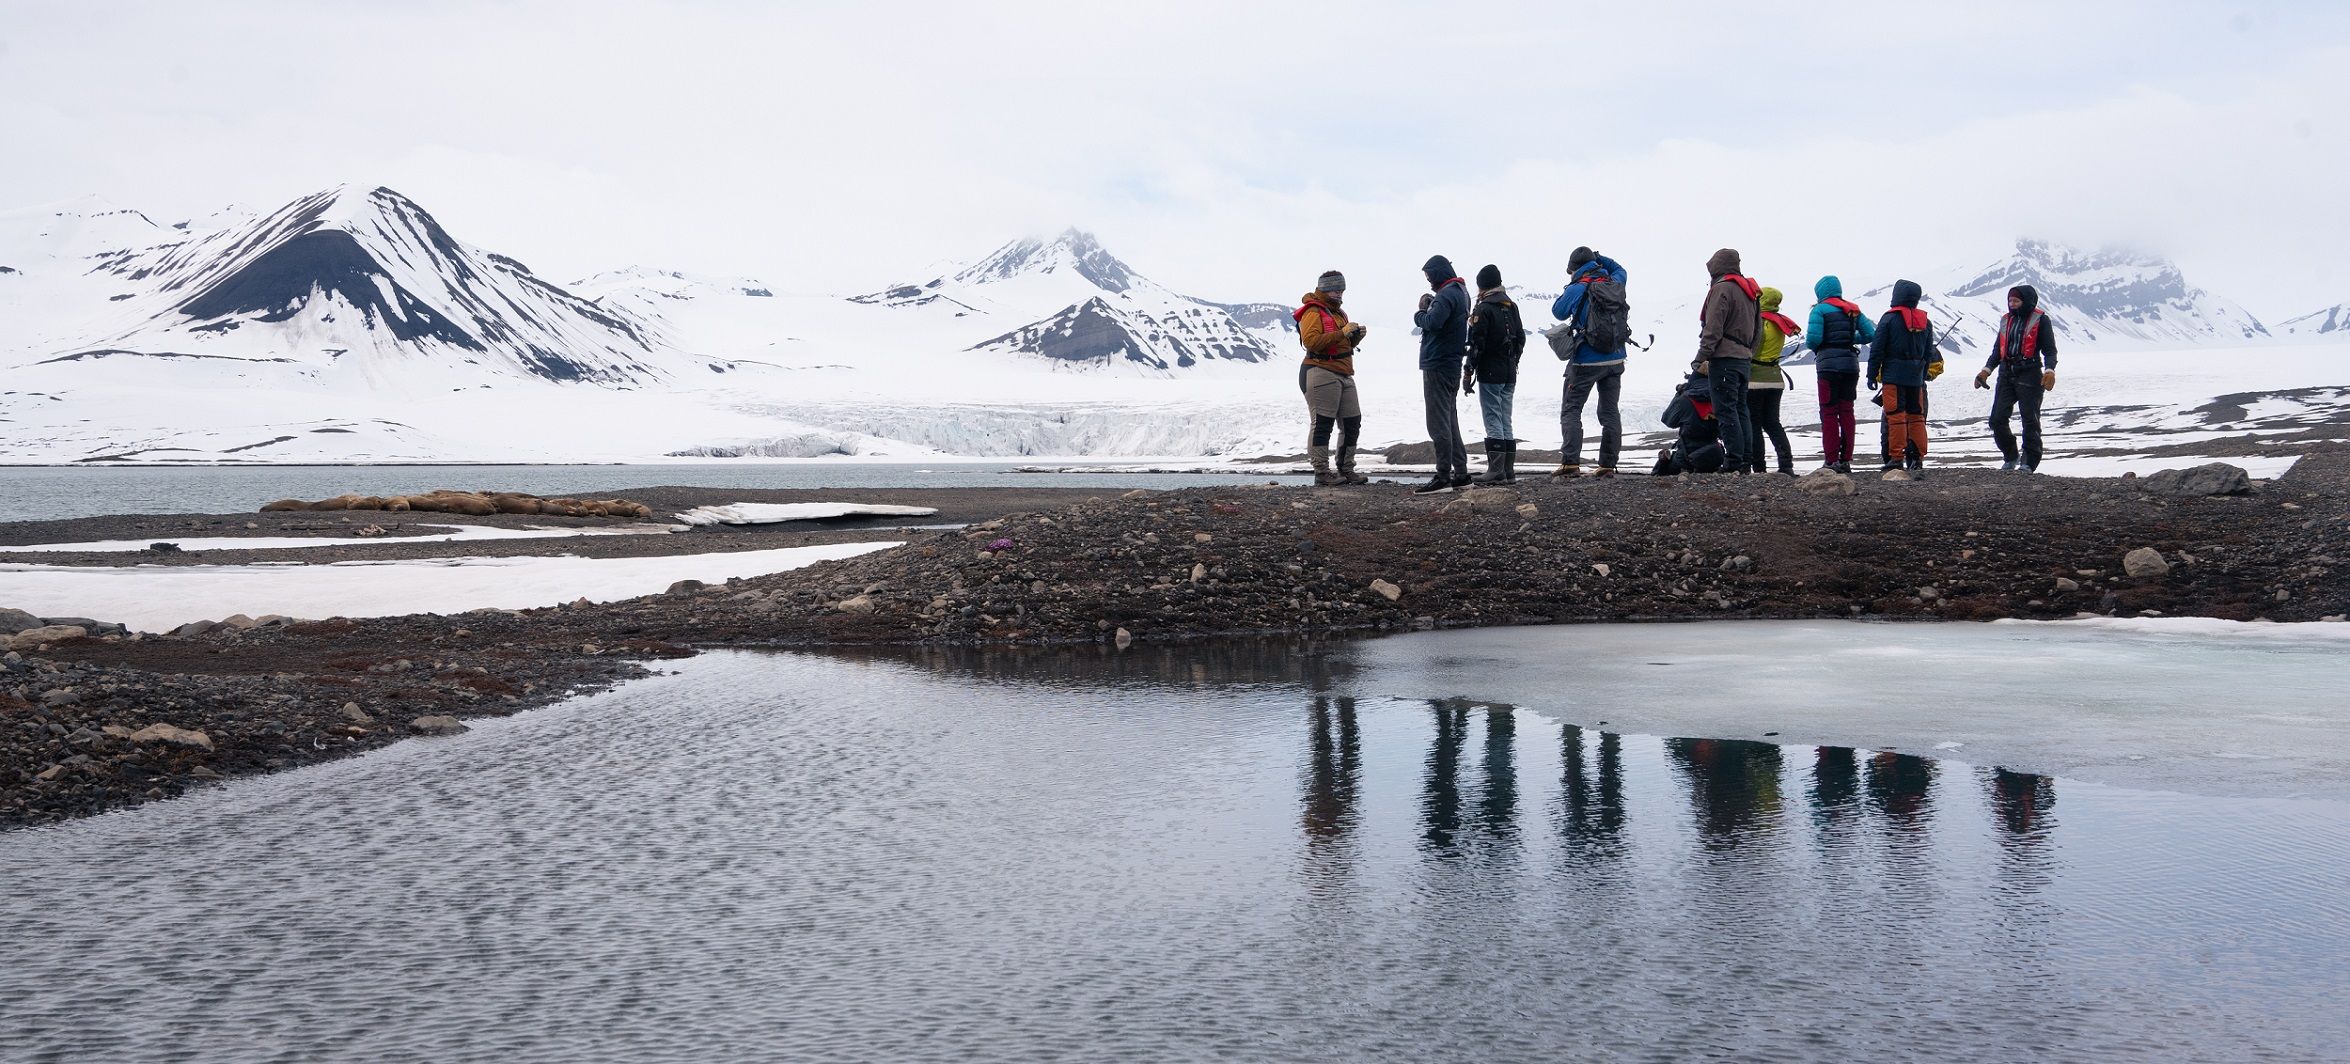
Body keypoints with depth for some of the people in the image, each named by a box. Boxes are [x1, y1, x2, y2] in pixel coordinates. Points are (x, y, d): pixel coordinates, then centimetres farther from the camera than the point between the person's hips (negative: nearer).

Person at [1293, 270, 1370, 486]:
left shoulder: (1338, 312, 24)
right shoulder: (1312, 312, -6)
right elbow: (1311, 340, -21)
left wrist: (1356, 336, 6)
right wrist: (1342, 333, -21)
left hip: (1344, 375, 9)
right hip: (1321, 373, -9)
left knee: (1352, 424, 9)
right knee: (1322, 424, -9)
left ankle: (1346, 469, 18)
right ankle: (1322, 472, -7)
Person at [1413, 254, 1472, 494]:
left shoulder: (1447, 294, -17)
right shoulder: (1461, 292, 17)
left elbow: (1433, 322, -29)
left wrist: (1419, 314, -10)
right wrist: (1428, 309, 0)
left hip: (1437, 366, -10)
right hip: (1452, 364, 10)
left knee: (1438, 423, -8)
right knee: (1450, 421, 16)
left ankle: (1443, 477, -8)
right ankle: (1461, 474, 19)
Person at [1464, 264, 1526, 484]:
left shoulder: (1483, 309, -12)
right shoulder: (1512, 306, 12)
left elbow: (1477, 344, -15)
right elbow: (1521, 338, 18)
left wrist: (1468, 373, -10)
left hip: (1490, 374, -7)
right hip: (1510, 373, 7)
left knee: (1493, 421, -6)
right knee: (1505, 422, 11)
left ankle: (1496, 471, -9)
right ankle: (1509, 472, 11)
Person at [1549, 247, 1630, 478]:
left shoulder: (1577, 290, -12)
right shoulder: (1615, 284, 3)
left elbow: (1558, 311, 4)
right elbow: (1619, 270, 28)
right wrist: (1599, 259, 20)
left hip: (1586, 361, -5)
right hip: (1615, 360, 5)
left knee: (1570, 410, 1)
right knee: (1610, 412, 10)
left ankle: (1571, 463, -10)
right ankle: (1608, 465, 9)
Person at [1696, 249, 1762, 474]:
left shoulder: (1722, 288, -9)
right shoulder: (1750, 291, 20)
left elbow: (1713, 328, -16)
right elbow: (1758, 331, 23)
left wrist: (1702, 358, -16)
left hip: (1724, 359, -9)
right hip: (1745, 360, 9)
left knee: (1726, 411, -10)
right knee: (1740, 411, 11)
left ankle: (1735, 463, -15)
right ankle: (1745, 462, 10)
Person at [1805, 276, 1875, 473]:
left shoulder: (1819, 310, -4)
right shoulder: (1853, 310, 12)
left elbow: (1814, 338, -15)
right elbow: (1871, 334, 6)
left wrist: (1813, 346, 6)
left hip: (1829, 364, -5)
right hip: (1851, 364, 5)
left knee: (1829, 413, -1)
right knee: (1846, 412, 9)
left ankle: (1832, 460, -6)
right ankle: (1846, 460, 7)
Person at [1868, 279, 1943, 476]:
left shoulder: (1889, 319, -7)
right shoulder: (1925, 321, 9)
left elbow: (1877, 350, -8)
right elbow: (1929, 353, 13)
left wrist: (1872, 374, -2)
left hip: (1893, 376, -5)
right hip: (1916, 377, 5)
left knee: (1895, 417, -4)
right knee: (1916, 417, 9)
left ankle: (1896, 459, -6)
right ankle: (1917, 460, 9)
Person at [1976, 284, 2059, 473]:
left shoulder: (2040, 320, -1)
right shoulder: (2006, 320, 17)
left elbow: (2050, 350, -3)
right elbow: (1997, 349, 24)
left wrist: (2049, 370, -19)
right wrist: (1987, 370, 11)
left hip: (2029, 375, -6)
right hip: (2006, 374, 6)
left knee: (2030, 421, -4)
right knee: (1997, 419, -1)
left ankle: (2029, 462, 2)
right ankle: (2011, 457, 15)